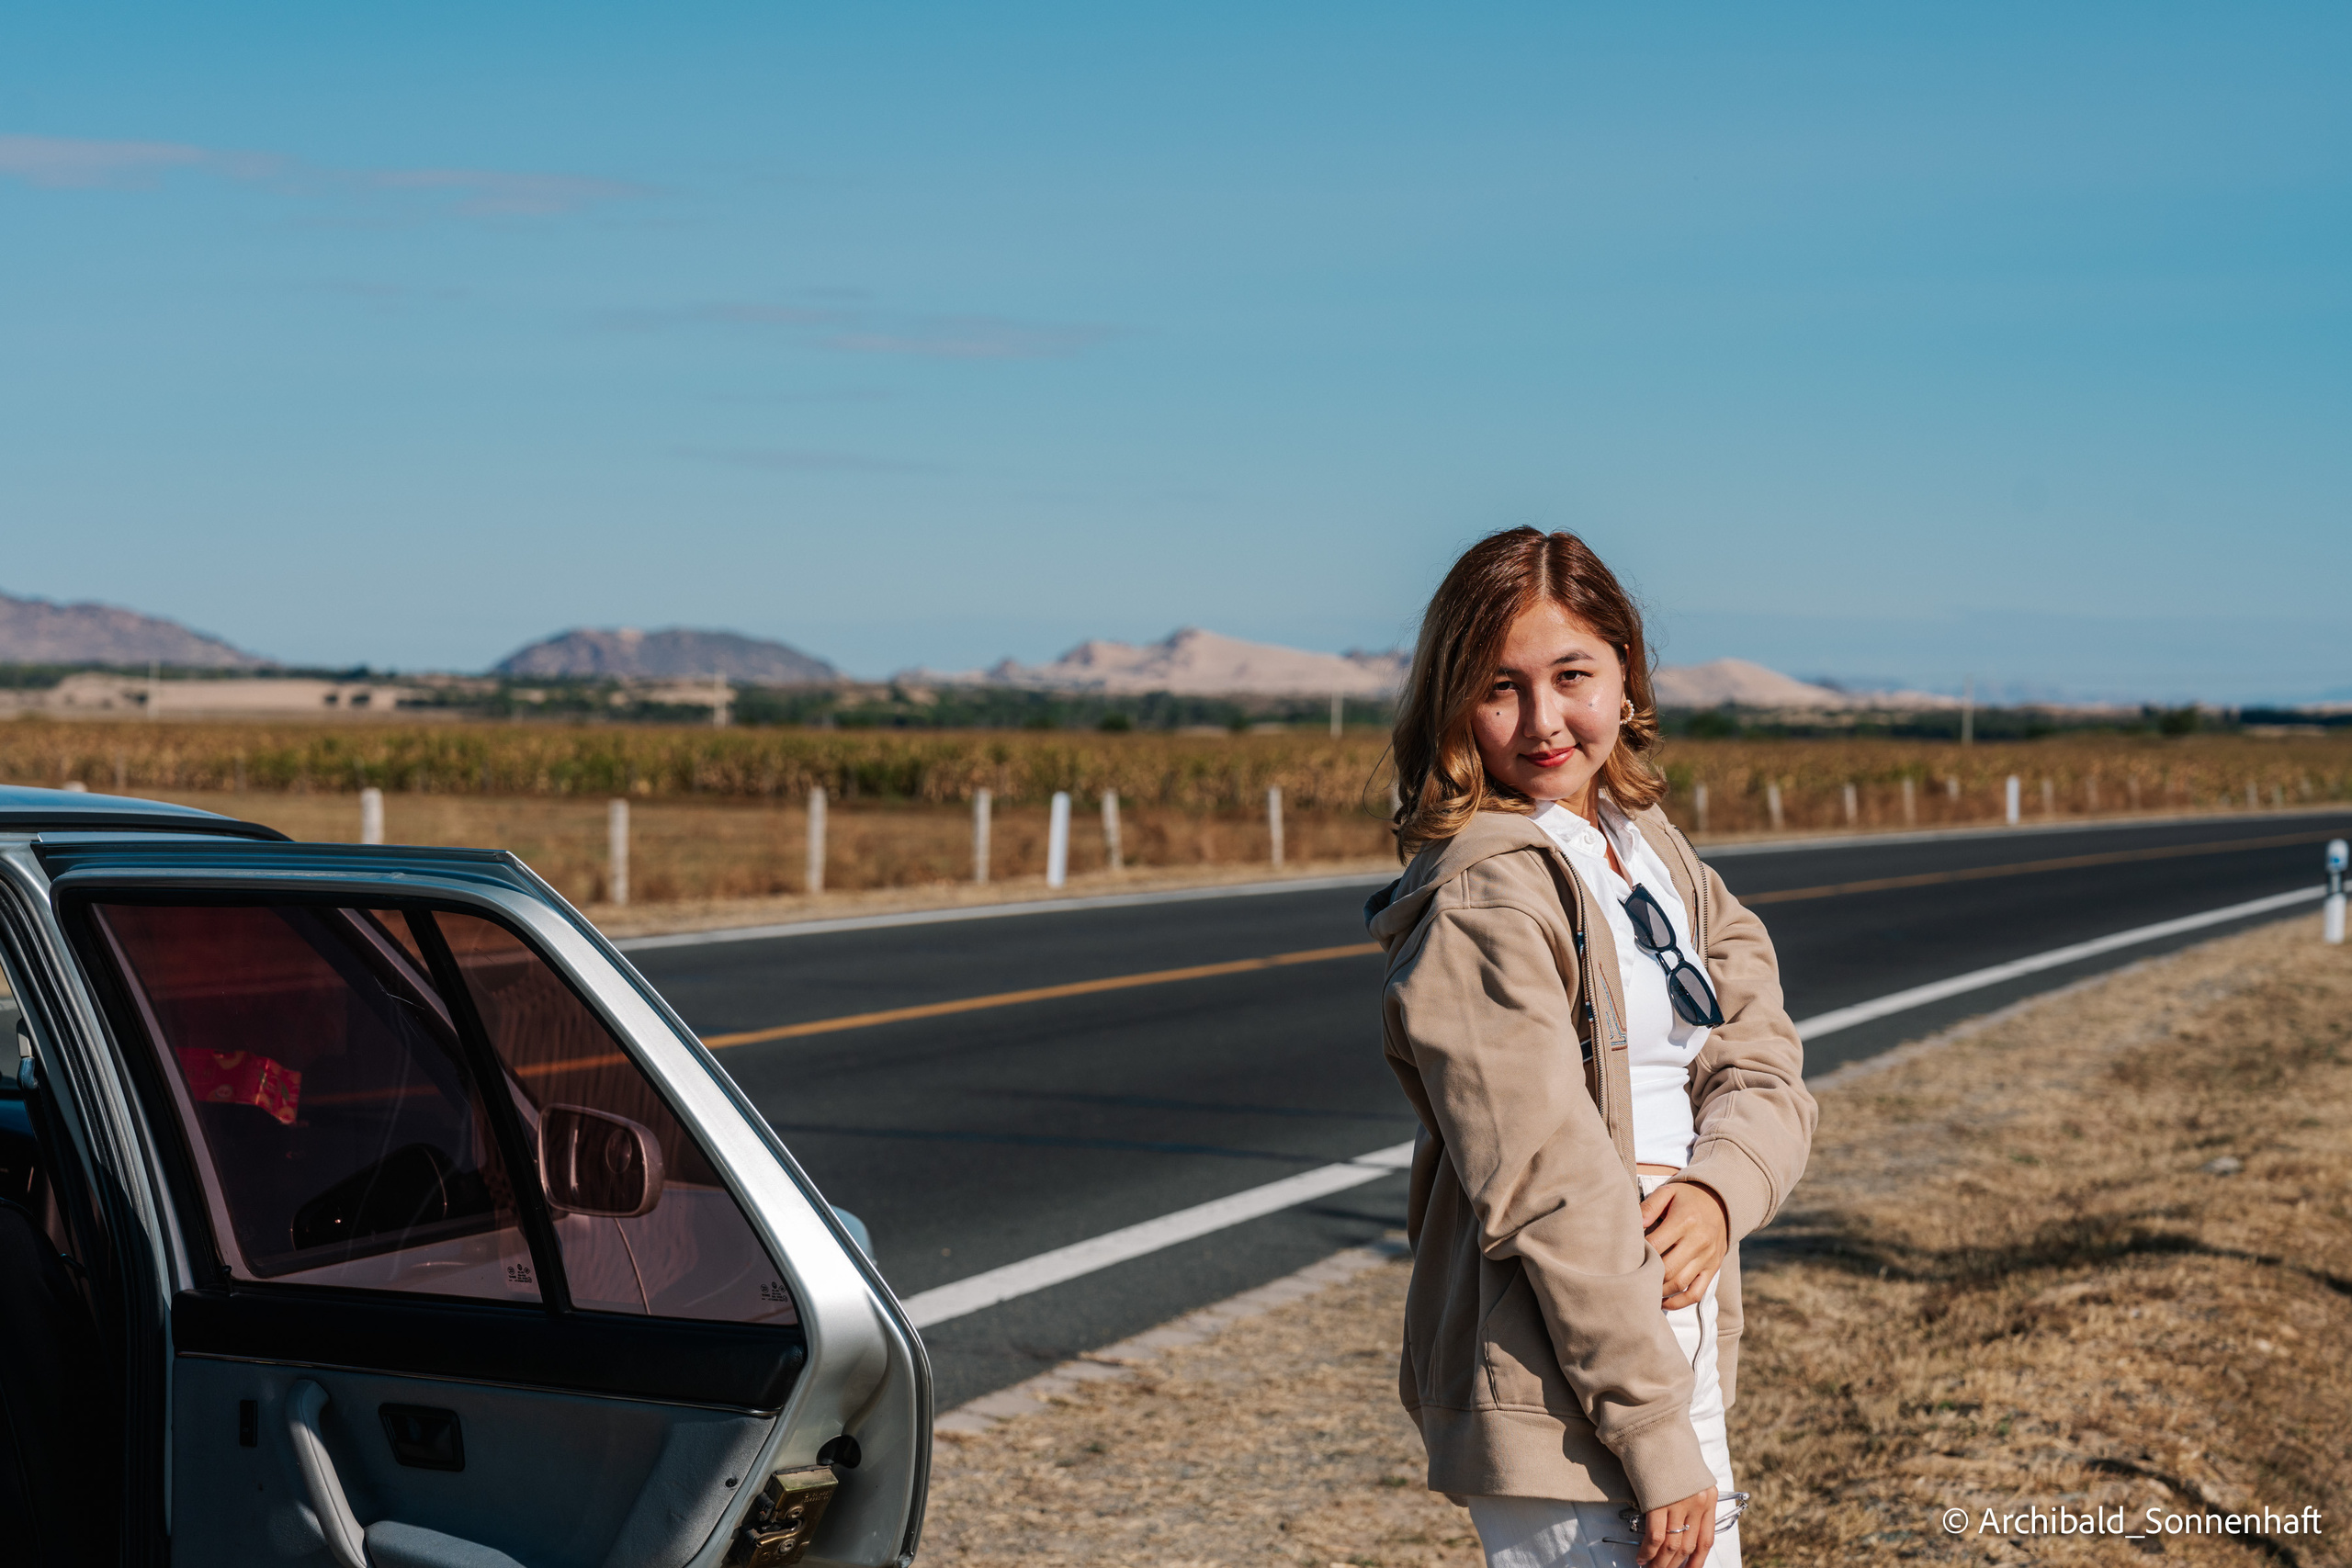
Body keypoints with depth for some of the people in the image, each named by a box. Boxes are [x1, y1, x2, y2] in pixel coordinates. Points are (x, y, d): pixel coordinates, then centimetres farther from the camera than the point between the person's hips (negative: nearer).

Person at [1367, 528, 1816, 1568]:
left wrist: (1719, 1187, -14)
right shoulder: (1481, 902, -15)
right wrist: (1657, 1440, -19)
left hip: (1675, 1357, 8)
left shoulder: (1656, 857, 11)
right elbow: (1550, 1186, -19)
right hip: (1557, 1410, -8)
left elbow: (1761, 1064, 8)